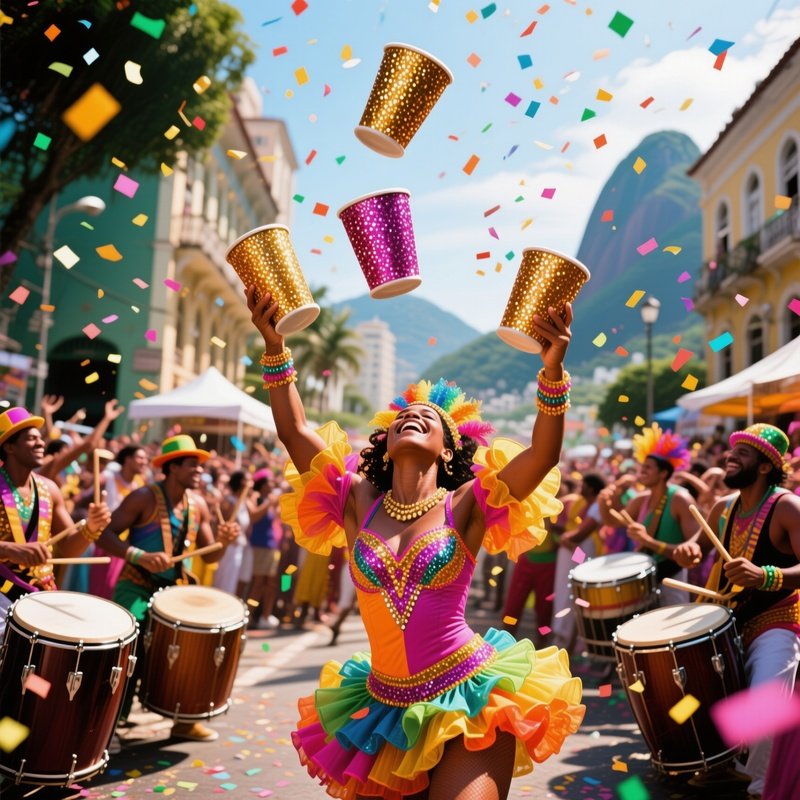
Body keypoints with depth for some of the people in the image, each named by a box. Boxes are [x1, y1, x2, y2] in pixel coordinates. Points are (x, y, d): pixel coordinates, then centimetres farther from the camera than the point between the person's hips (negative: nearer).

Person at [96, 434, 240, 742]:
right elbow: (105, 535, -19)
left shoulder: (198, 505, 5)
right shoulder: (144, 497, -13)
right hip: (137, 587, -6)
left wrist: (224, 540, -13)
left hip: (175, 590, 6)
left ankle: (186, 721, 23)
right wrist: (141, 556, -32)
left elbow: (209, 556, 8)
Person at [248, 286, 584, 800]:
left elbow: (544, 454, -18)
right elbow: (294, 431, -4)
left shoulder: (466, 505, -5)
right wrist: (275, 346, -13)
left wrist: (553, 369, -32)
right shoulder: (358, 501, 2)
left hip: (469, 702, -3)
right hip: (383, 709, 4)